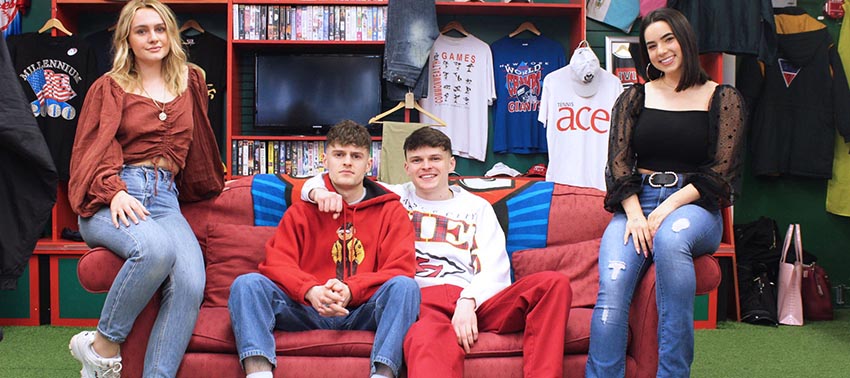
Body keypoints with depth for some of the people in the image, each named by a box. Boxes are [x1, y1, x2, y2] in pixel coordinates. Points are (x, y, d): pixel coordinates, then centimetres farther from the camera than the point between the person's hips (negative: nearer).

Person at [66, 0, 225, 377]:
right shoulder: (109, 87, 11)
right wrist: (114, 191, -15)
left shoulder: (191, 83, 21)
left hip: (165, 199, 3)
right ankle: (102, 346, -15)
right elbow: (91, 150, 1)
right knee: (156, 248, -37)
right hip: (112, 199, -3)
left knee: (191, 284, -27)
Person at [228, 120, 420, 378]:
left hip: (363, 313, -1)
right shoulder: (302, 210, 16)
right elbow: (276, 261, 3)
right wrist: (310, 291, -19)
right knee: (247, 284, -20)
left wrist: (351, 290, -18)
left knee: (405, 286, -30)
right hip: (309, 313, 1)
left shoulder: (390, 211, 13)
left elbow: (400, 269, 0)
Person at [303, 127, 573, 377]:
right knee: (428, 344, -42)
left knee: (555, 283, -25)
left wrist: (467, 302, -12)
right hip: (421, 300, -2)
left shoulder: (477, 207, 25)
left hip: (474, 302, 3)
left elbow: (494, 268, 9)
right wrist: (319, 191, 0)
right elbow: (326, 180, 27)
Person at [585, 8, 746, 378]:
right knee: (612, 285, -28)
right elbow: (618, 162, 6)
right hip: (636, 202, 2)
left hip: (693, 205, -2)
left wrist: (668, 207, -13)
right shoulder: (634, 98, 14)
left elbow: (722, 170, 0)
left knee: (669, 237, -39)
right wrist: (635, 213, -12)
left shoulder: (723, 98, 8)